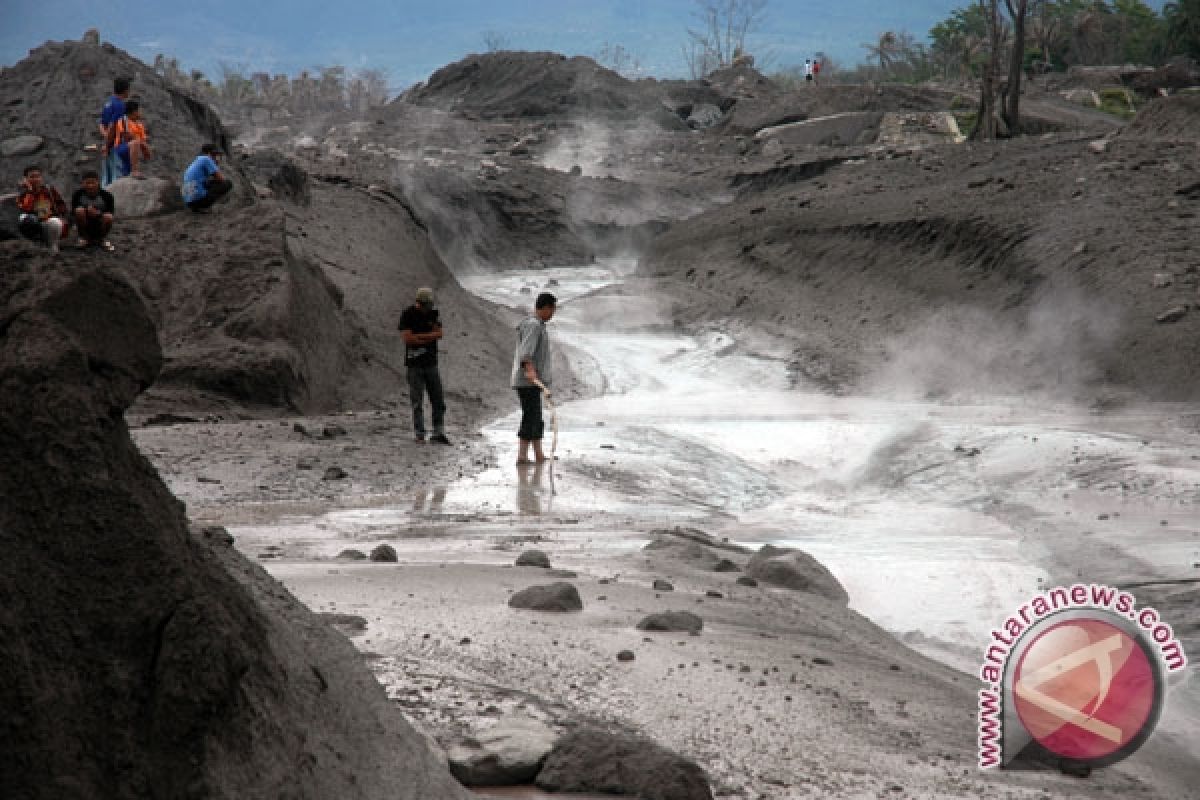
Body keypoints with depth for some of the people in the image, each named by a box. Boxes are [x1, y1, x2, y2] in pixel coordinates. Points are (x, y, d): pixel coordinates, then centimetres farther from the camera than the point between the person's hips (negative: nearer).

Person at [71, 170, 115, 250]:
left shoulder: (106, 195, -13)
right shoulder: (78, 194, -11)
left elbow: (110, 214, -10)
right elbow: (73, 212, -10)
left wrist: (98, 213, -31)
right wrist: (87, 211, -30)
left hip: (100, 228, 0)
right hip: (85, 228, 0)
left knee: (108, 217, -30)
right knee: (79, 211, -27)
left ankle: (103, 239, 1)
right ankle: (83, 238, -4)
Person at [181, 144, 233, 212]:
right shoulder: (206, 159, 0)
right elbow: (221, 179, -3)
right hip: (199, 198, -9)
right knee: (228, 183, -1)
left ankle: (197, 207, 10)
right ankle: (203, 206, -7)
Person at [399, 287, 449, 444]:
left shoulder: (434, 314, 8)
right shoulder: (408, 315, -7)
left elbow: (439, 334, -3)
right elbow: (408, 338, -16)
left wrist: (419, 336, -13)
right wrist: (429, 338, -8)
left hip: (431, 363, 5)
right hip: (414, 365, -4)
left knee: (438, 401, 1)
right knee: (417, 402, -3)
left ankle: (438, 433, 5)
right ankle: (419, 434, 1)